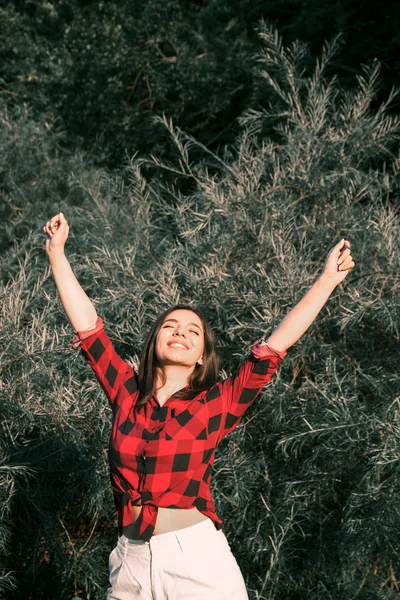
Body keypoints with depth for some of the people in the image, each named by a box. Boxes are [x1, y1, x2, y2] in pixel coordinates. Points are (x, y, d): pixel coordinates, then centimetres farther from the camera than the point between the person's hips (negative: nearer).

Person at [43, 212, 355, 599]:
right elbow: (87, 325, 9)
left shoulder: (215, 405, 1)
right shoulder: (127, 395, 6)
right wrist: (56, 251, 12)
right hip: (131, 559, 2)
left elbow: (276, 343, 1)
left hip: (198, 558, -2)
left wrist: (327, 280, 2)